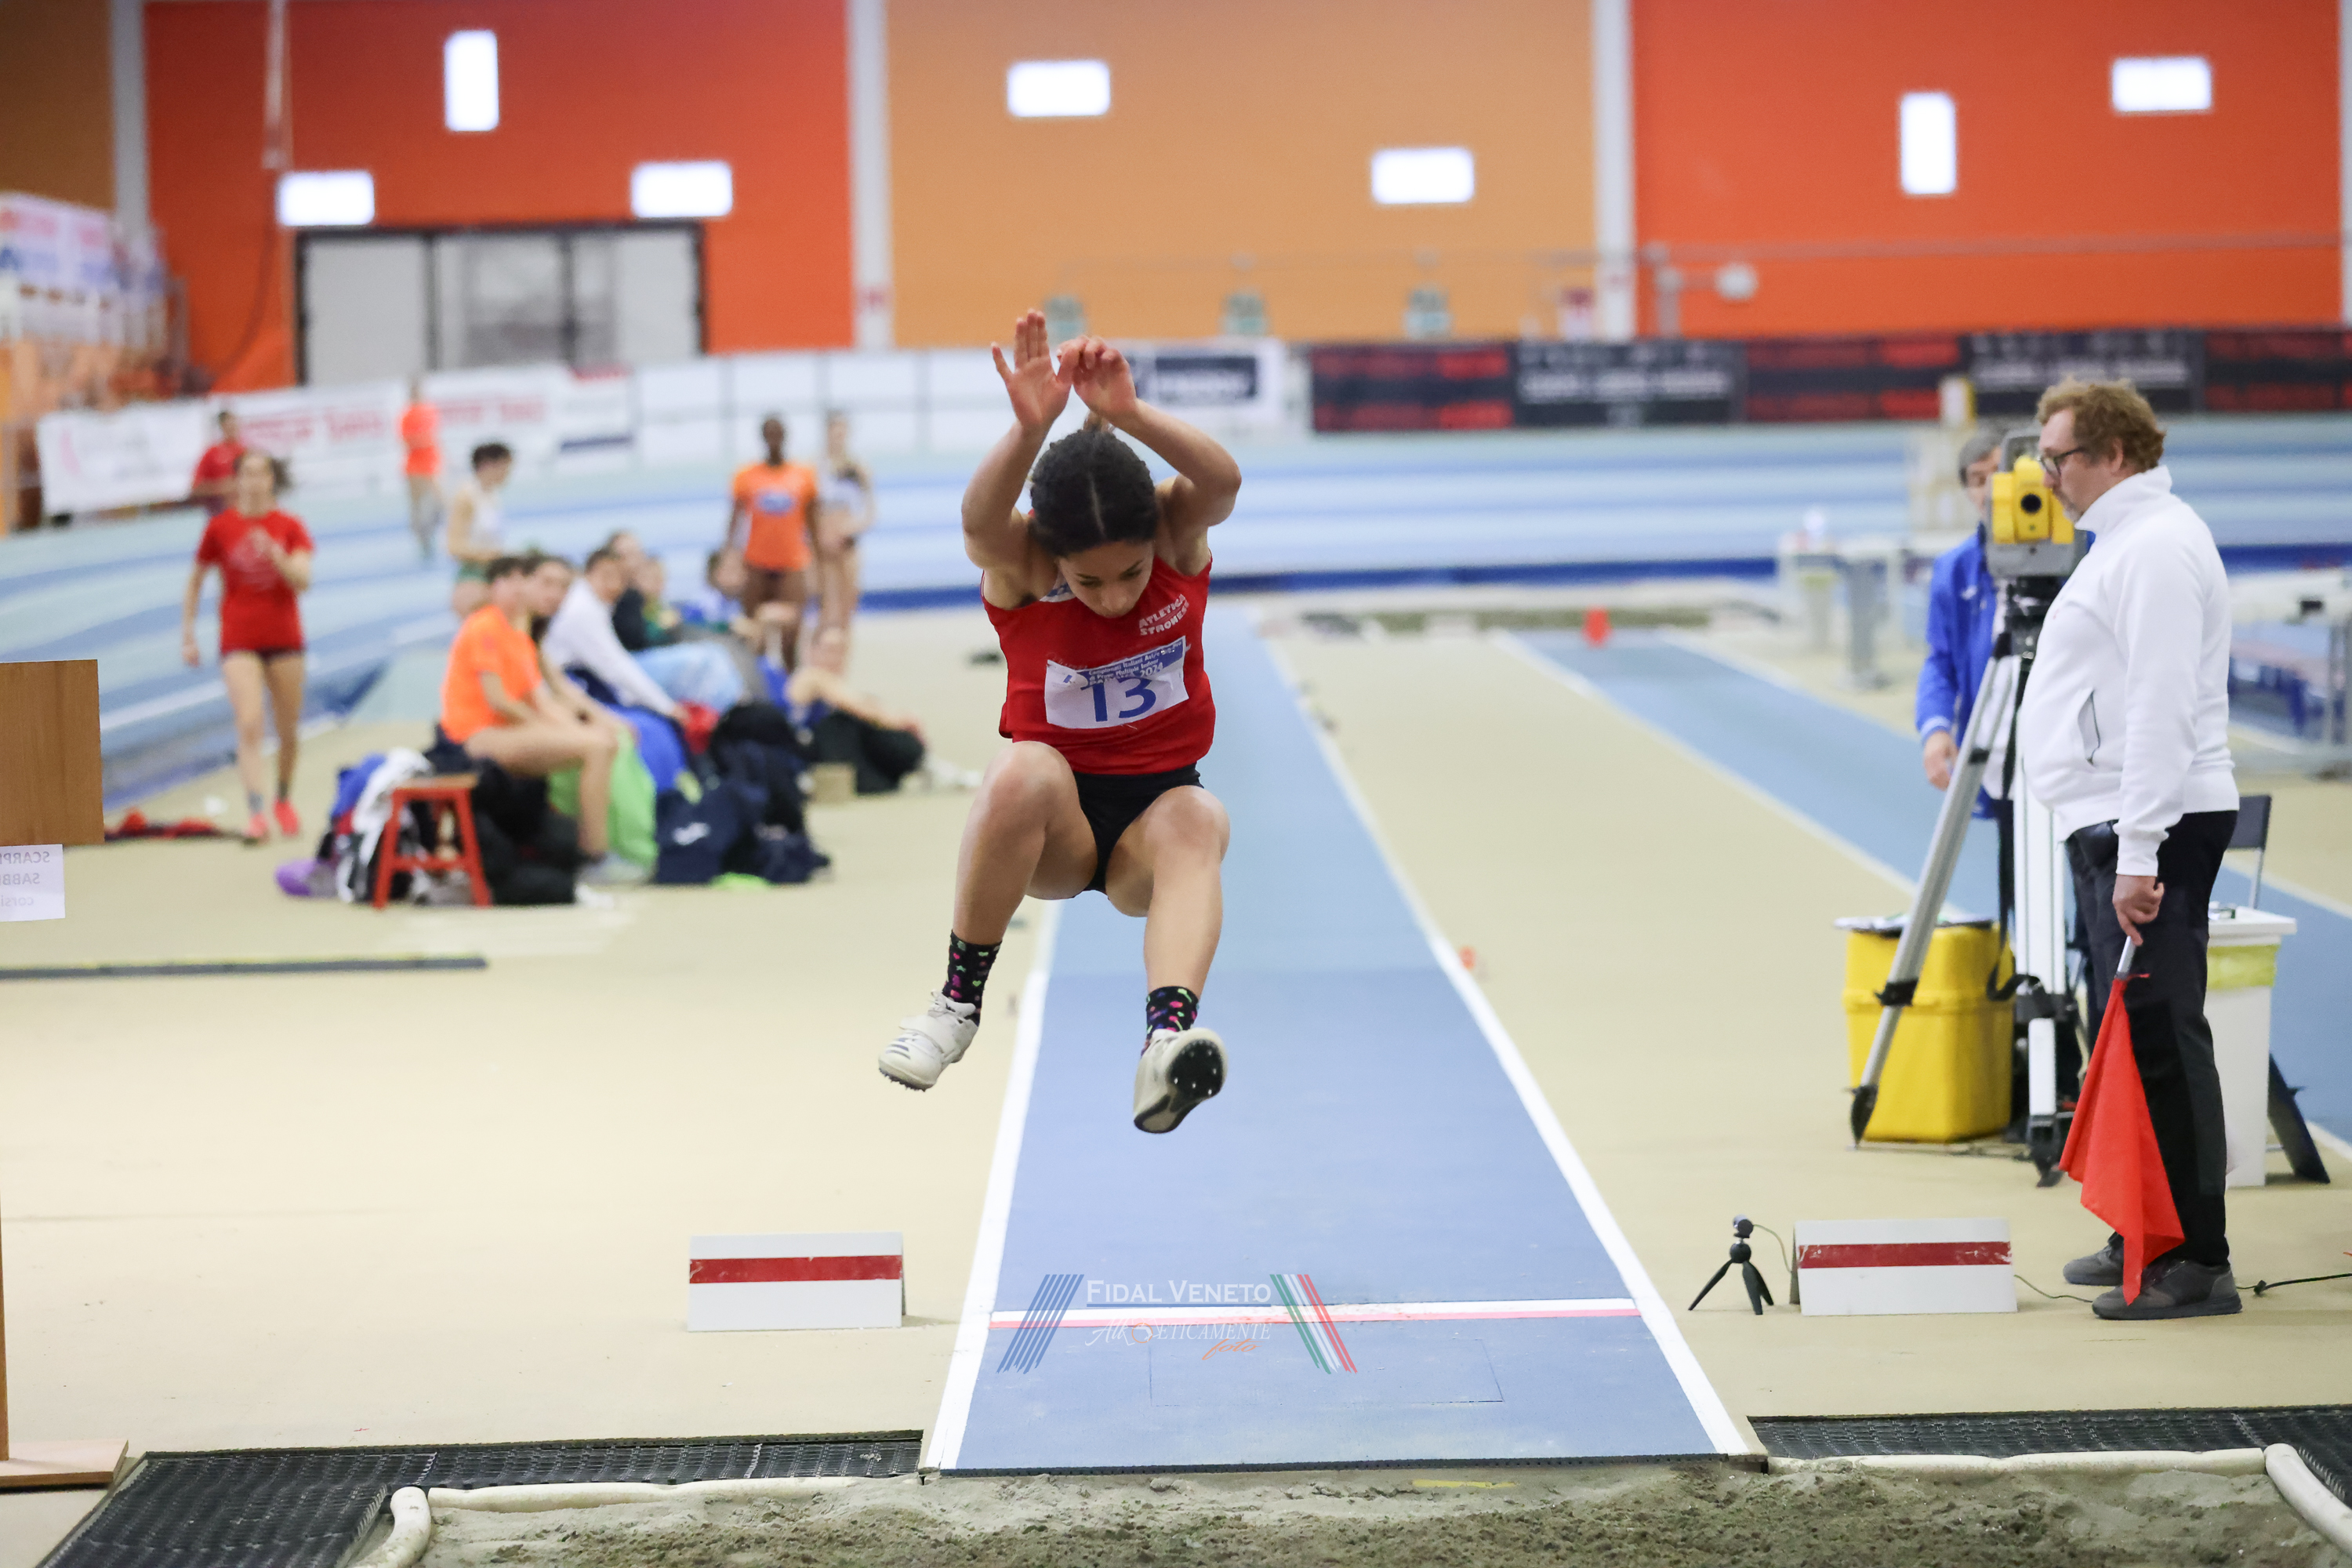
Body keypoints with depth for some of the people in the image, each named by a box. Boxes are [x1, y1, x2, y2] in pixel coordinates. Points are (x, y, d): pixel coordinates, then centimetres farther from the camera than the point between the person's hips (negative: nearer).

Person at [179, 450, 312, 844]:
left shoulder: (289, 527, 1)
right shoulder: (220, 527, 0)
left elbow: (303, 581, -10)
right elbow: (195, 581, 9)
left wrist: (276, 556, -27)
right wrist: (187, 636, 6)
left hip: (284, 639, 2)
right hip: (239, 643, -2)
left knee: (289, 731, 10)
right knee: (249, 725, -18)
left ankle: (284, 800, 33)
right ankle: (255, 814, -23)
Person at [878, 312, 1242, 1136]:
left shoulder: (1179, 534, -10)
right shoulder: (1020, 562, -14)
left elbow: (1222, 481, -33)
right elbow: (980, 521, -38)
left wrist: (1128, 415, -49)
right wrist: (1031, 429, -56)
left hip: (1154, 811, 1)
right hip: (1053, 825, -1)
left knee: (1196, 819, -35)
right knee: (1024, 772, -35)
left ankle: (1167, 1035, -57)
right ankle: (959, 999, -22)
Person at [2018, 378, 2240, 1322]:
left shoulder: (2156, 547, -15)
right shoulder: (2127, 541, 19)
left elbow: (2160, 710, -22)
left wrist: (2139, 856, -25)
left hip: (2151, 828, -11)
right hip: (2114, 824, 11)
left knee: (2161, 1035, -11)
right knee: (2133, 1036, 15)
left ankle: (2194, 1261, -12)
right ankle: (2145, 1239, 22)